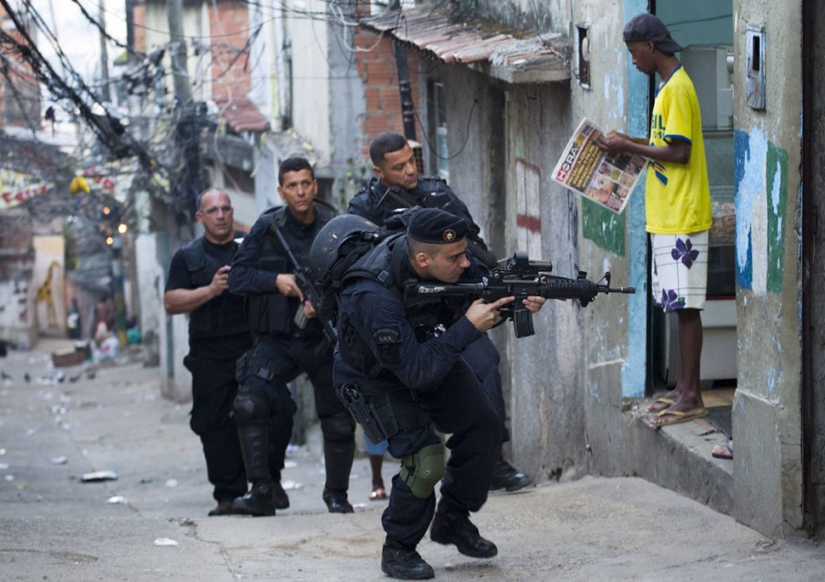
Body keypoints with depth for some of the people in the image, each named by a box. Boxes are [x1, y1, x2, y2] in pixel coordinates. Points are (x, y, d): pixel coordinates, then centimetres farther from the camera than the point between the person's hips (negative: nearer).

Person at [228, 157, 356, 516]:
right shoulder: (267, 228, 0)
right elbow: (238, 276, 1)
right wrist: (276, 280, -14)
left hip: (324, 339, 0)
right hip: (277, 339, 0)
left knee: (338, 421, 2)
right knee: (250, 403, -20)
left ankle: (337, 494, 23)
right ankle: (263, 490, -14)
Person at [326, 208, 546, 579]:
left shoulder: (445, 256, -22)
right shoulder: (372, 297, -40)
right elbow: (416, 371, -37)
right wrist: (468, 328, -36)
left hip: (428, 349, 7)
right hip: (378, 377, -7)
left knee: (483, 426, -3)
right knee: (425, 460, -20)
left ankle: (452, 520, 18)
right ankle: (398, 550, 2)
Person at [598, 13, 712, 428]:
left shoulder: (678, 89, -15)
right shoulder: (668, 86, 17)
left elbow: (679, 152, -20)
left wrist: (629, 147, -12)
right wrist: (633, 144, 12)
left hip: (682, 219, -10)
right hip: (667, 218, 10)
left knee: (685, 306, -6)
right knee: (678, 305, 13)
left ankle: (692, 397, -3)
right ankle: (684, 388, 19)